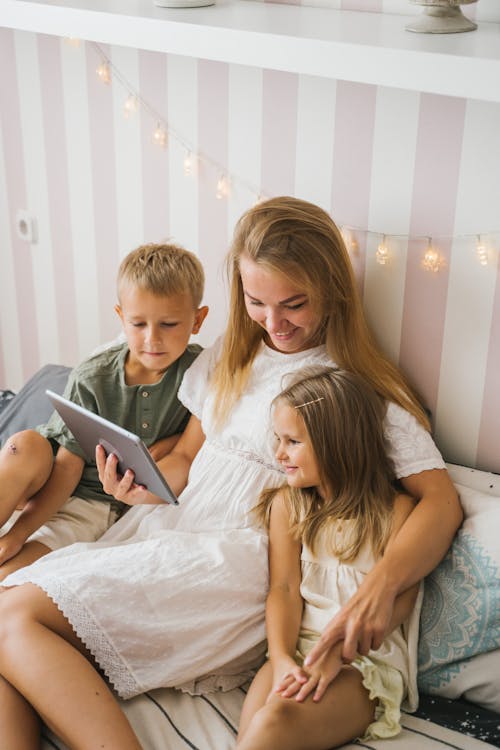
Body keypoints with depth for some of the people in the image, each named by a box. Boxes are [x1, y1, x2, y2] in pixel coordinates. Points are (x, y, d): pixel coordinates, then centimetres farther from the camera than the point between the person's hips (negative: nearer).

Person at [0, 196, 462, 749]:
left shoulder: (361, 385, 0)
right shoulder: (227, 357, 18)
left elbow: (440, 498, -8)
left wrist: (382, 584, -28)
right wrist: (142, 487, -3)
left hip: (242, 562, -6)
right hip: (166, 533, 6)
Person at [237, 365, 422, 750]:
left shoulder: (396, 511, -1)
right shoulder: (287, 504, 11)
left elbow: (396, 604, -8)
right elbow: (285, 589, 2)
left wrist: (334, 655, -20)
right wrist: (282, 660, -15)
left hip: (368, 658, -3)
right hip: (298, 647, 4)